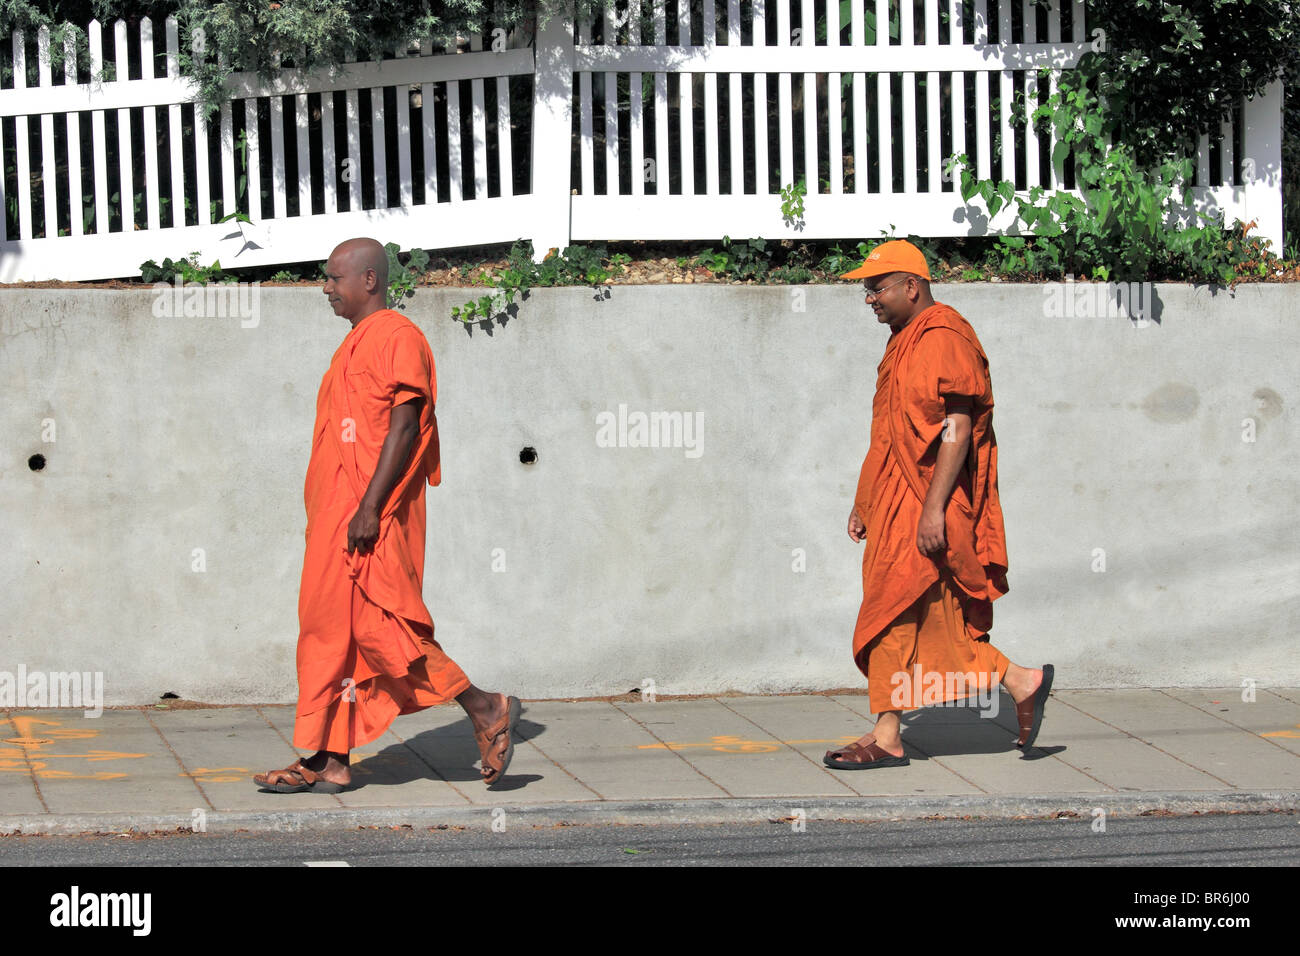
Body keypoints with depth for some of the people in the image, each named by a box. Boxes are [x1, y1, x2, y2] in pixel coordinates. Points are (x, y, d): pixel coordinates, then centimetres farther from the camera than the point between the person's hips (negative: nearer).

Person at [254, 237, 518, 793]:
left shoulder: (398, 338, -11)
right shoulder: (355, 344, 19)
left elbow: (402, 429, -18)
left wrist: (369, 508, -24)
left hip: (373, 519, -10)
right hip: (338, 516, 10)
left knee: (375, 626, -11)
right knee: (331, 629, 7)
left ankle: (486, 711, -3)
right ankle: (329, 761, 9)